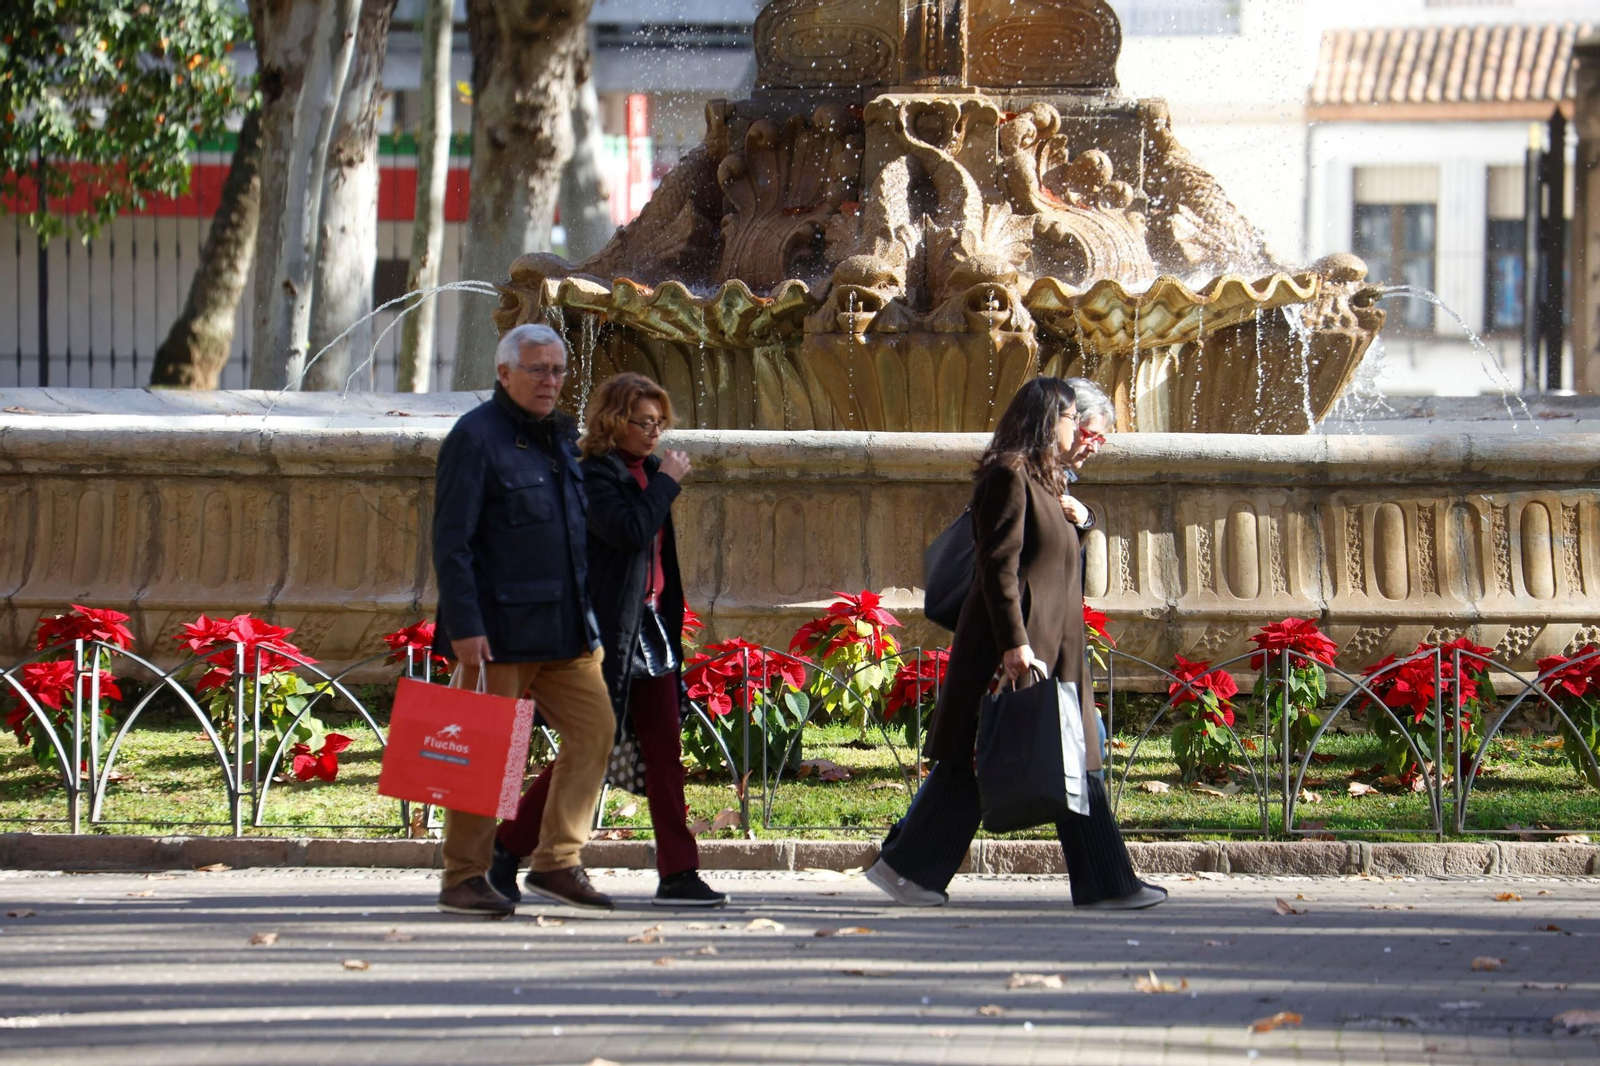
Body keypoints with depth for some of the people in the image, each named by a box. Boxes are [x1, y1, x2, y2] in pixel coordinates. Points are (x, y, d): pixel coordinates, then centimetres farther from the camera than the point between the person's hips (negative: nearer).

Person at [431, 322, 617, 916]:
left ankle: (558, 863, 6)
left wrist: (587, 617, 17)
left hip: (565, 624, 8)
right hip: (501, 626, -8)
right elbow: (451, 543, -14)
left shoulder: (559, 436, 15)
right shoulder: (476, 437, -9)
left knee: (594, 727, 0)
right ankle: (464, 878, 6)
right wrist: (464, 626, -20)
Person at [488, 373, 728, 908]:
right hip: (609, 629, -8)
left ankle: (678, 873, 1)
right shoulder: (594, 474, -10)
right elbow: (630, 532, -24)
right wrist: (666, 482, -14)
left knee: (665, 752, 2)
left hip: (651, 627, 8)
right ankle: (506, 850, 9)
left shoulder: (646, 470, 15)